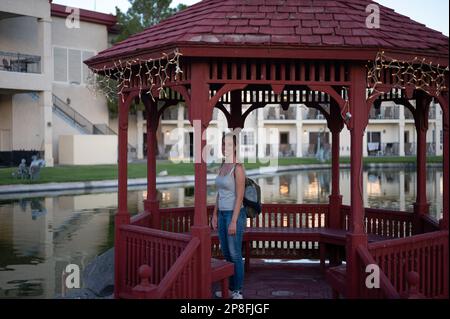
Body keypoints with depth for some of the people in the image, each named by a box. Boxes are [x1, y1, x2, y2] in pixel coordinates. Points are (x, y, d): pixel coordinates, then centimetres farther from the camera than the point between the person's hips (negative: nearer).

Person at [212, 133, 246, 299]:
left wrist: (234, 221, -21)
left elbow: (240, 196, -19)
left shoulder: (238, 168, -16)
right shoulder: (222, 167, 11)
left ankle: (238, 292, 11)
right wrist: (215, 215, 14)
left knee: (235, 254, 0)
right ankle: (231, 287, 28)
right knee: (226, 253, 16)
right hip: (223, 214, 9)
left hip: (235, 214, -9)